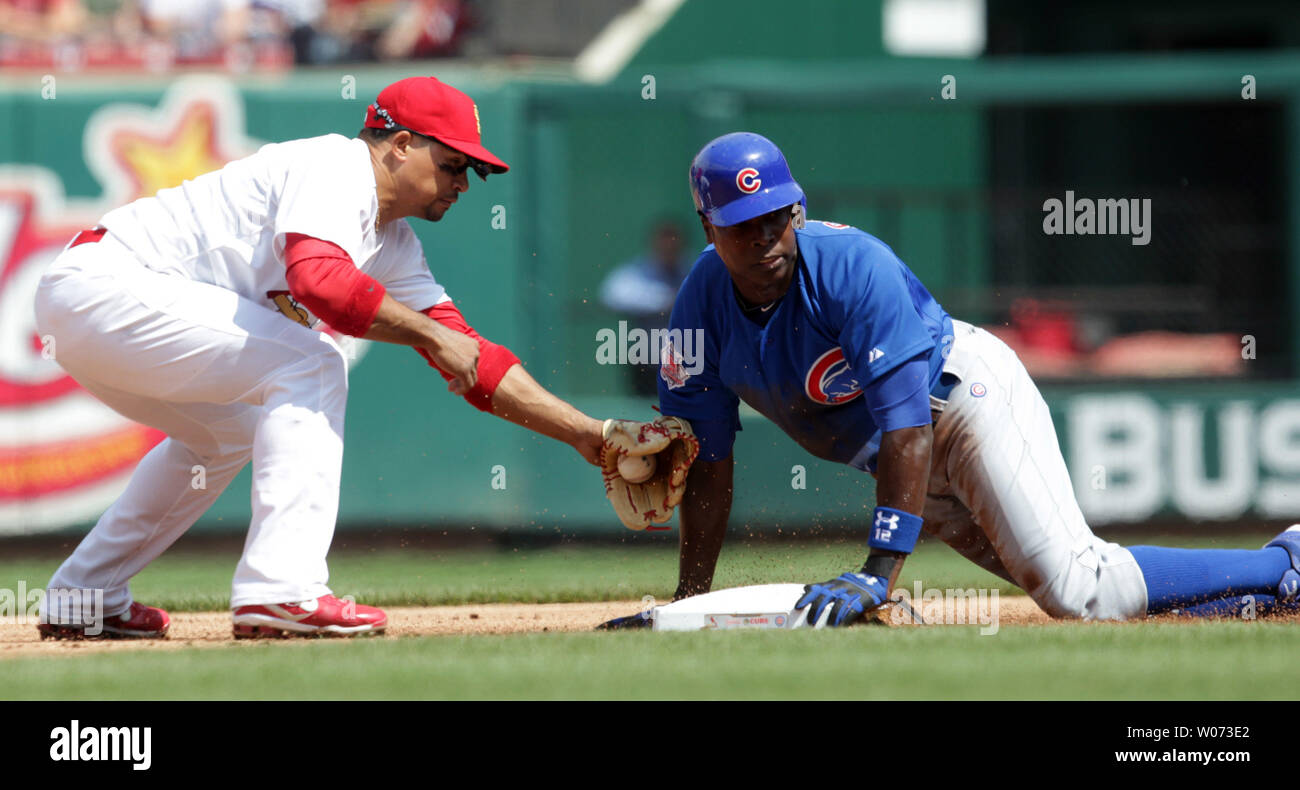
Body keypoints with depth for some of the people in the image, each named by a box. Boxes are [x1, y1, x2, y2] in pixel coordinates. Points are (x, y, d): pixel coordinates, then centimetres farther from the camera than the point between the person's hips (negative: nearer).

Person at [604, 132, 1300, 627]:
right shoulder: (704, 304, -11)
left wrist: (878, 572, -42)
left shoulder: (851, 266, -29)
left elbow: (906, 420, -35)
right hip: (893, 457, 6)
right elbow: (706, 457, -4)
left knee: (1076, 587, -22)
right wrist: (688, 604, -6)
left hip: (968, 390, -6)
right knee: (1066, 595, 0)